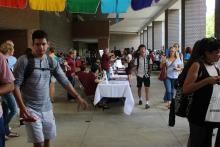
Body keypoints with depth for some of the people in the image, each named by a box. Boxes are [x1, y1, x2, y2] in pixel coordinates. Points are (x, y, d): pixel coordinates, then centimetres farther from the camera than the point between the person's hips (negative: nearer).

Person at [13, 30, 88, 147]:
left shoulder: (52, 62, 4)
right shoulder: (24, 60, -11)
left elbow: (64, 81, 7)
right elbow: (15, 84, -13)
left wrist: (78, 97, 2)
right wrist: (22, 107, -22)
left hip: (47, 107, 5)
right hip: (30, 108, -5)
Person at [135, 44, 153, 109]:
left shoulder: (148, 57, -2)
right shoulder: (137, 58, -4)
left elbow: (150, 66, 3)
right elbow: (135, 66, -1)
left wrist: (149, 72, -10)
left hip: (146, 75, -1)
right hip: (139, 75, 1)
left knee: (147, 89, -6)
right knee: (139, 88, 15)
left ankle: (147, 103, -4)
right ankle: (140, 99, 38)